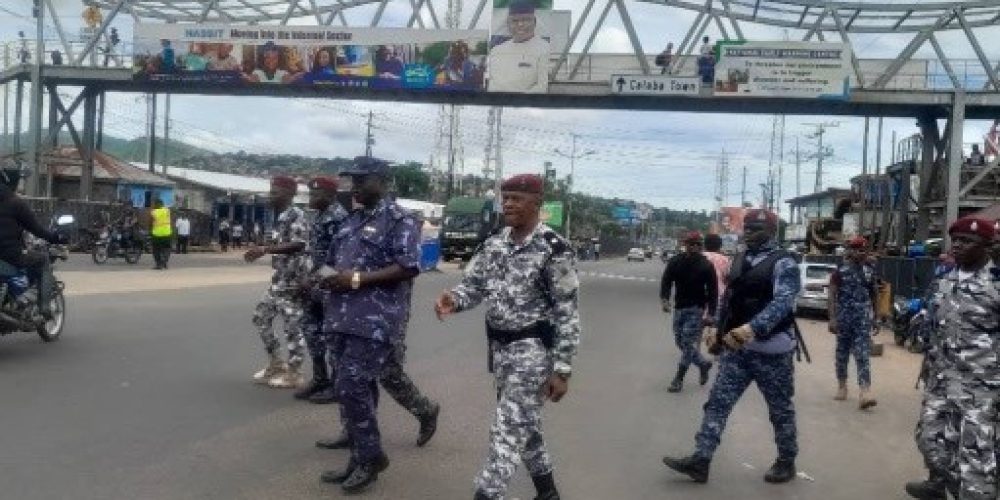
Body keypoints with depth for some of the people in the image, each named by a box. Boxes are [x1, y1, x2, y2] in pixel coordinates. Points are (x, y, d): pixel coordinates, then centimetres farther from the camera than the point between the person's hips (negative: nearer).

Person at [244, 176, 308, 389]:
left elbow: (298, 245, -28)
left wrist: (264, 250, -30)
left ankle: (294, 374, 8)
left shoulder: (296, 215, -15)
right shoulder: (282, 217, 14)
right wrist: (262, 251, 18)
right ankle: (275, 364, 26)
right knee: (261, 316, 16)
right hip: (278, 279, 10)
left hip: (292, 280, -10)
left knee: (292, 326, -3)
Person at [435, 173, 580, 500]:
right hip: (499, 347, 7)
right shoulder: (494, 245, 5)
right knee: (524, 423, 19)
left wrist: (562, 369, -16)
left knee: (507, 431, -9)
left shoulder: (554, 249, -15)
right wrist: (452, 300, -18)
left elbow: (568, 313, -14)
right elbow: (473, 285, 6)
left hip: (533, 349, -7)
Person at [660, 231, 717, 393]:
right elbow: (666, 281, -2)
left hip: (696, 309, -5)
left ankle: (678, 379, -1)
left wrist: (710, 313, -12)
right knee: (681, 342, 10)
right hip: (679, 307, 5)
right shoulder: (675, 261, 1)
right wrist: (665, 299, -20)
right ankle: (703, 364, 32)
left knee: (688, 343, -8)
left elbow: (713, 291, -6)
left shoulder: (706, 265, -7)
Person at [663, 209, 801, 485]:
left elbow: (782, 302, -25)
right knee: (717, 403, 1)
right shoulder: (739, 261, 10)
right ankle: (700, 461, 3)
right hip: (736, 347, 6)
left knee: (780, 409, 10)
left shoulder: (783, 263, -11)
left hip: (771, 349, -6)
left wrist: (751, 328, -38)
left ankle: (787, 462, 27)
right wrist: (718, 332, 17)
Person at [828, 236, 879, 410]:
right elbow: (832, 295, -4)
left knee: (863, 354, -9)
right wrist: (832, 318, -11)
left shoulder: (870, 271, 8)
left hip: (863, 319, 1)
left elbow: (875, 295, 17)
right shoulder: (840, 271, -1)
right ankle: (842, 386, 24)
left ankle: (865, 391, -16)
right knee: (842, 352, 10)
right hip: (844, 318, -1)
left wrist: (875, 317, 17)